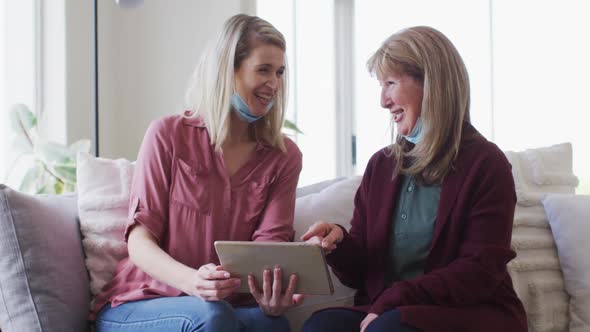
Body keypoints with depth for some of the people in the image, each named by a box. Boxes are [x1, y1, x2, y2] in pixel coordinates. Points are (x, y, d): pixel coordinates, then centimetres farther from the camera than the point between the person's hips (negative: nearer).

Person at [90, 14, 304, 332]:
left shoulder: (285, 157, 5)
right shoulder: (168, 135, -2)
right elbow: (139, 240, -7)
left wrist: (271, 299, -31)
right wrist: (192, 281, -30)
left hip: (224, 305, 2)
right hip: (136, 306, -1)